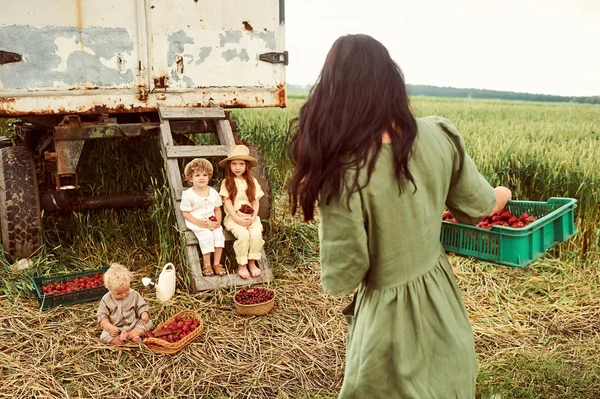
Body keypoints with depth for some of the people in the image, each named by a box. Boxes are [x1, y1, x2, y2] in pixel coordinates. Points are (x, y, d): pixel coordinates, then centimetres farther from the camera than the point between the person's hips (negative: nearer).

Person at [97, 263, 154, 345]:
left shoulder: (134, 294, -1)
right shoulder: (106, 300, -4)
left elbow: (141, 306, 4)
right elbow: (102, 316, -4)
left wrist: (144, 314, -20)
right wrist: (109, 327, -21)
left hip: (134, 325, 2)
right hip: (116, 329, -2)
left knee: (148, 323, -19)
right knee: (104, 337, -28)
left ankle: (128, 335, -29)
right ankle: (132, 338, -34)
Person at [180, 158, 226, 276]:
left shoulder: (213, 192, 5)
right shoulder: (188, 194, -7)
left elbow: (217, 209, 12)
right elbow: (185, 213, -5)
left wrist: (218, 221, -7)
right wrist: (198, 222, -17)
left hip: (212, 221, 4)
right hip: (195, 223, -4)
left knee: (219, 234, -23)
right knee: (207, 235, -29)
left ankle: (216, 263, -11)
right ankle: (206, 264, -13)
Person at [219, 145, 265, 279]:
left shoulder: (252, 182, 10)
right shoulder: (226, 182, 3)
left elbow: (255, 201, 8)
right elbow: (227, 202, -4)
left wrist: (253, 217, -8)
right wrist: (237, 218, -15)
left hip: (250, 217, 2)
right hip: (233, 217, -2)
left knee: (256, 234, -26)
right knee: (243, 235, -29)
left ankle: (252, 262, -8)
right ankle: (241, 264, -12)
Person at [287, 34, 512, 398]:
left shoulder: (344, 172, -29)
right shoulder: (439, 137, -13)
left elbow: (341, 279, -21)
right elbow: (477, 208, 4)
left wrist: (325, 211, -4)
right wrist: (501, 196, 28)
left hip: (391, 317, -5)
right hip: (443, 305, 5)